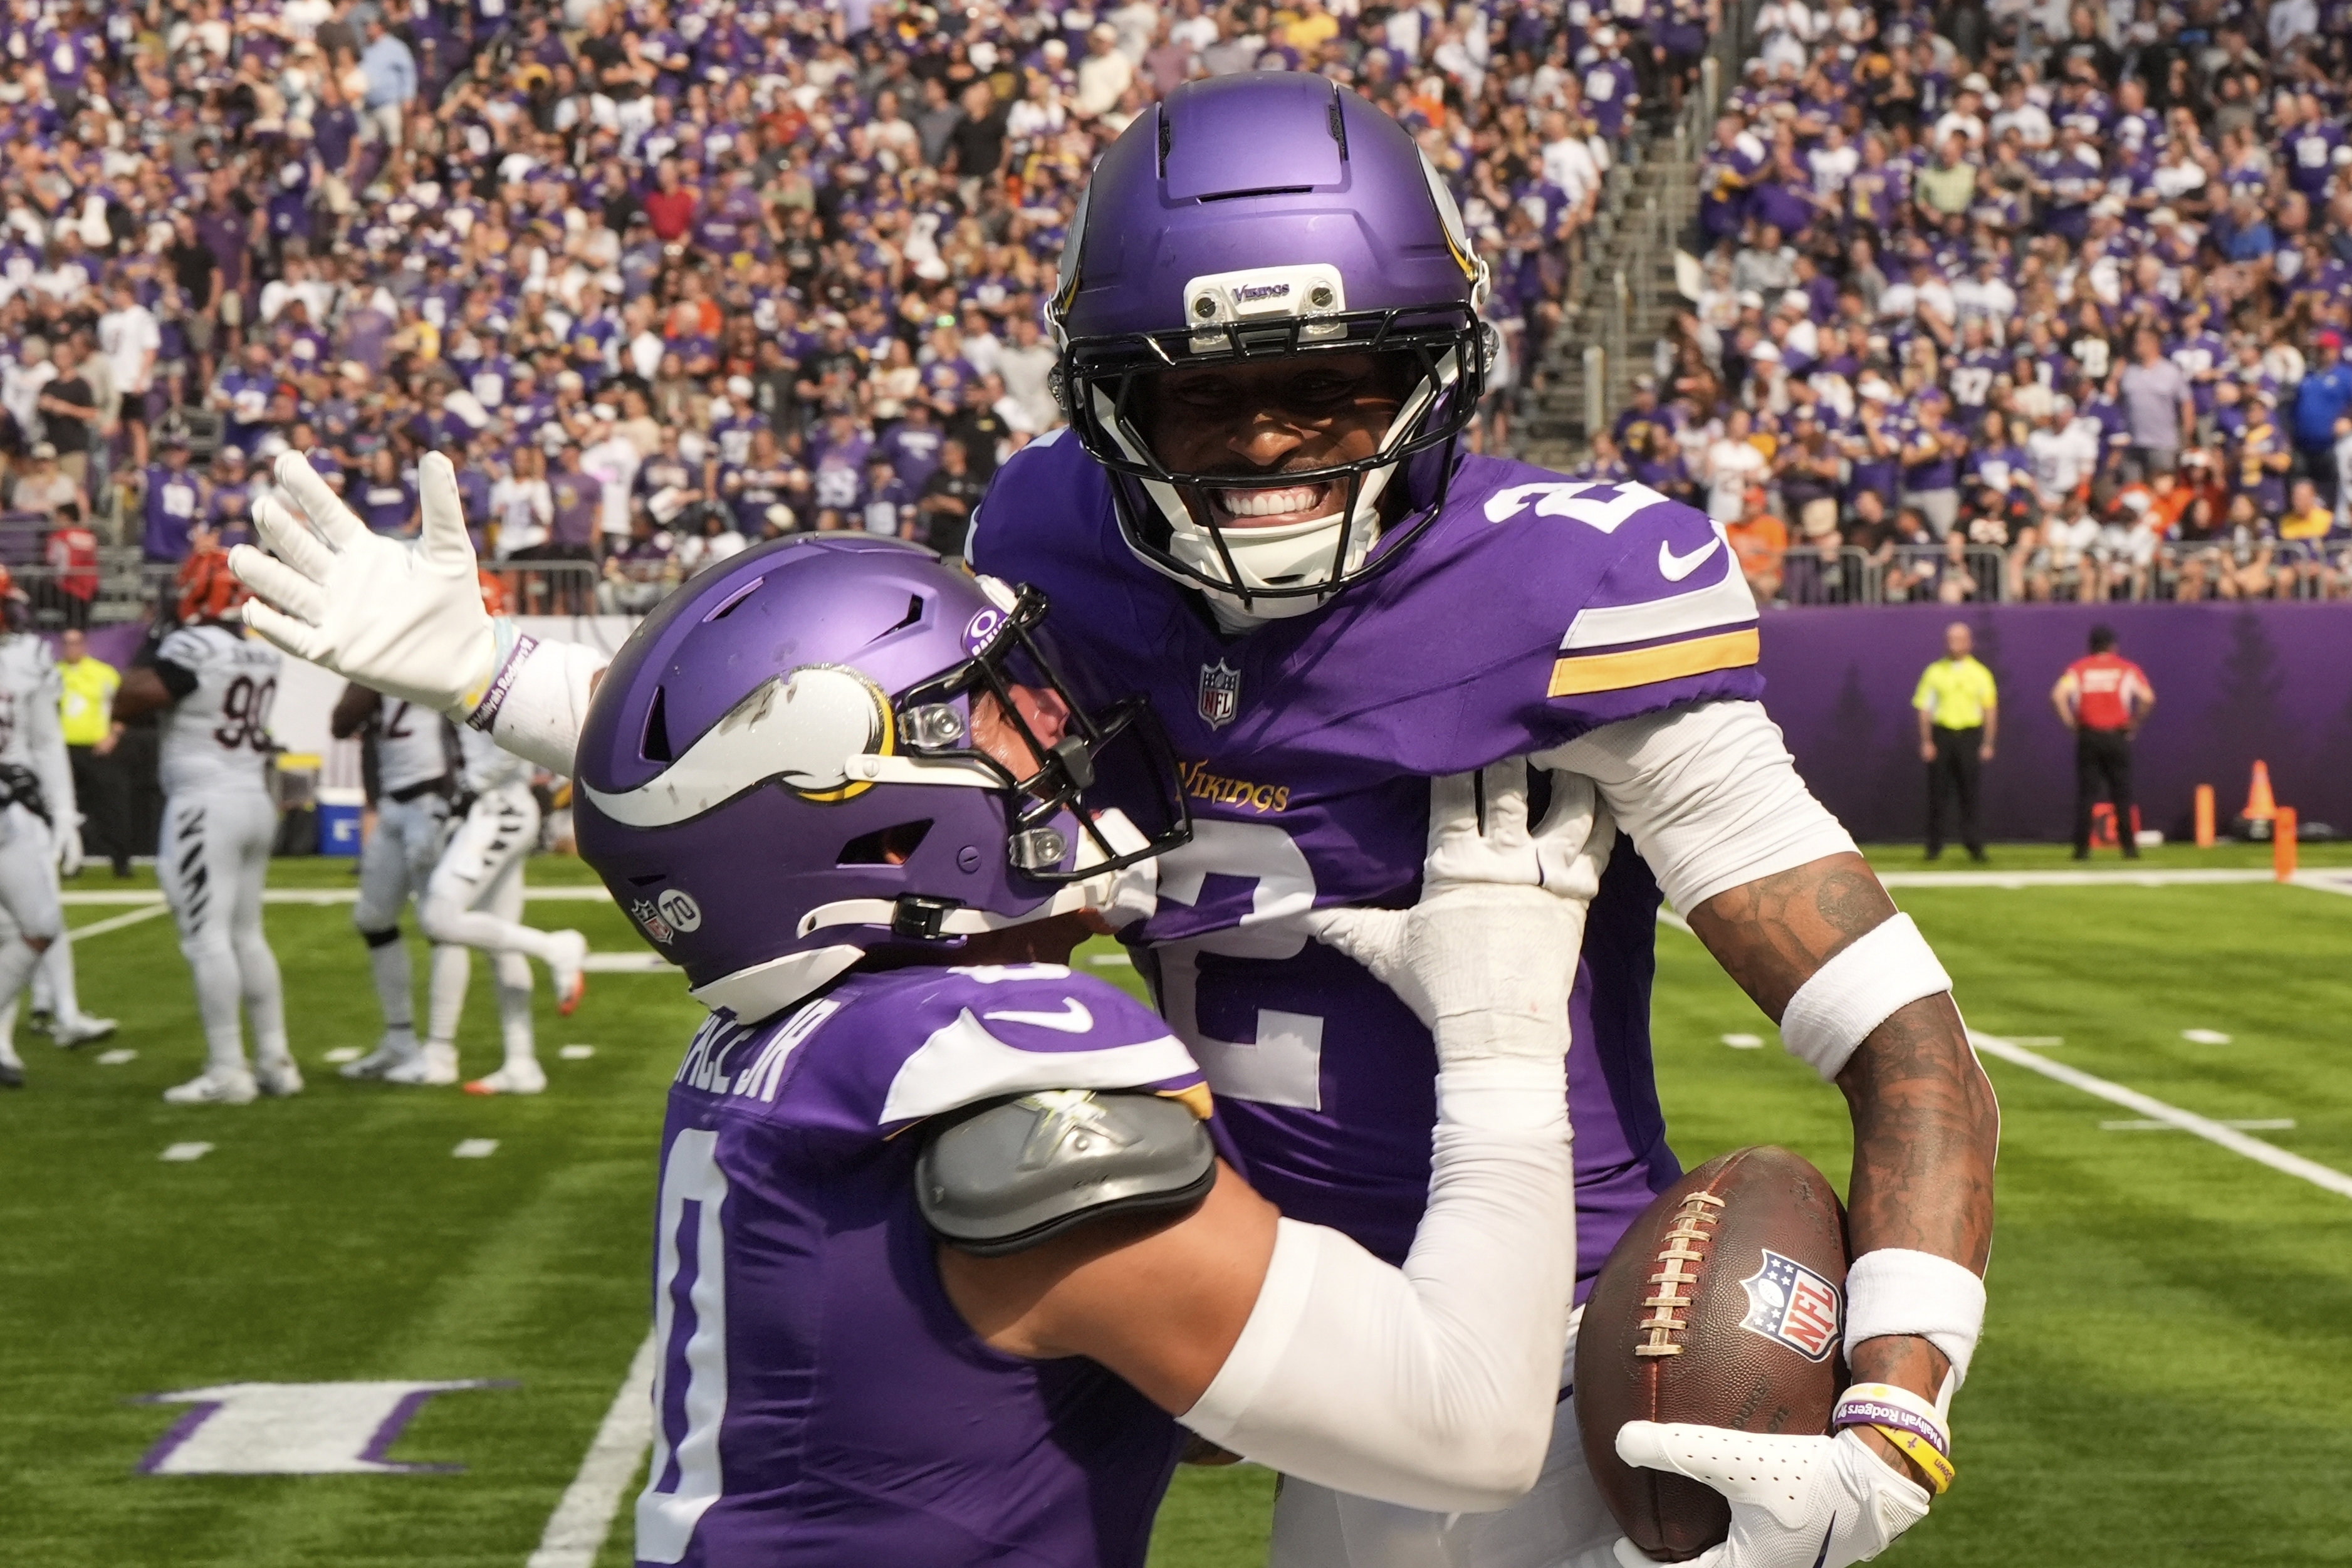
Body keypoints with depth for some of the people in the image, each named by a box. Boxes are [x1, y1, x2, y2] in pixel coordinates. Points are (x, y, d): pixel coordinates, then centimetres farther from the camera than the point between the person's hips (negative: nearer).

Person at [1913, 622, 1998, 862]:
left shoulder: (1979, 673, 7)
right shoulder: (1934, 672, 7)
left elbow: (1990, 709, 8)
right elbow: (1924, 708, 5)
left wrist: (1988, 744, 1)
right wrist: (1926, 742, -4)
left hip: (1969, 736, 0)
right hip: (1941, 734, 0)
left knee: (1969, 793, -1)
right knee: (1937, 791, 0)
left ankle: (1974, 844, 2)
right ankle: (1934, 845, 7)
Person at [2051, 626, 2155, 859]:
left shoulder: (2078, 669, 3)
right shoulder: (2127, 669, 2)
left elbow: (2058, 696, -11)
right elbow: (2148, 698, -10)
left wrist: (2070, 722, -2)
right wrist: (2135, 723, 1)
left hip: (2088, 737, 0)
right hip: (2118, 737, 0)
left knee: (2085, 794, 3)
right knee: (2122, 794, 6)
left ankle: (2082, 848, -2)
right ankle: (2129, 847, 5)